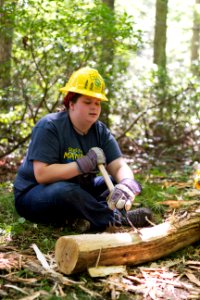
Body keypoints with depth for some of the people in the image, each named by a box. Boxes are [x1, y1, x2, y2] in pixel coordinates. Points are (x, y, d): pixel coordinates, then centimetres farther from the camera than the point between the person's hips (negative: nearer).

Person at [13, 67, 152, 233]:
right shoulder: (49, 127, -19)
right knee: (66, 191, -39)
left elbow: (120, 166, -11)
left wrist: (127, 184, -35)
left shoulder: (101, 131, -1)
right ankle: (117, 220, -23)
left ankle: (86, 217, -26)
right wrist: (84, 164, -28)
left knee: (123, 182, -8)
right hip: (35, 193, -6)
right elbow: (41, 174, -28)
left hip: (78, 191, 6)